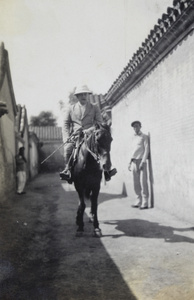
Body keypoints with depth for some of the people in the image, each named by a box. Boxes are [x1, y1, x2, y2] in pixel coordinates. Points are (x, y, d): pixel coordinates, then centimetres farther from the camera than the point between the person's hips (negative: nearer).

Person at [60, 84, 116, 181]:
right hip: (75, 136, 1)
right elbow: (66, 123, 14)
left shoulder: (95, 108, 11)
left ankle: (106, 170, -18)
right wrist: (68, 136, -2)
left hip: (90, 134, 0)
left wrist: (89, 130, -14)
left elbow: (99, 122, 3)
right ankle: (67, 169, -16)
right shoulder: (71, 108, 14)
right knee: (67, 148, -26)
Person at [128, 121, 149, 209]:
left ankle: (145, 203, -7)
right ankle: (138, 201, 10)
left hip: (141, 161, -6)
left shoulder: (144, 137, 1)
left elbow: (147, 149, -7)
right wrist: (130, 162, 16)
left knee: (143, 182, -8)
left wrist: (143, 162, -15)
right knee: (136, 183, 5)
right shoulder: (134, 138, 20)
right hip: (134, 161, 6)